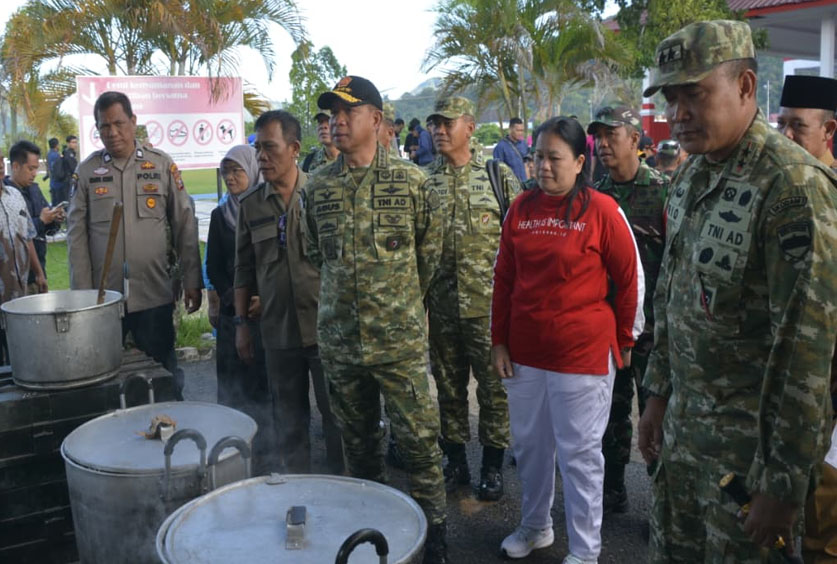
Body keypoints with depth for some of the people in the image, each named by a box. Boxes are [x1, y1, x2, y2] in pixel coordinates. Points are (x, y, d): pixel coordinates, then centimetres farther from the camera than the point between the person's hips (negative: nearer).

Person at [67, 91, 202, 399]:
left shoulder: (162, 164, 2)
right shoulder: (86, 171, 3)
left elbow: (185, 225, 2)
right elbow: (77, 234, 3)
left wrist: (192, 281, 0)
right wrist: (81, 292, -1)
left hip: (154, 294, -1)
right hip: (103, 296, 1)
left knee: (164, 374, 8)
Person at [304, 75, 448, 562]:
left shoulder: (412, 182, -6)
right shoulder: (319, 188, 4)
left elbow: (430, 251, 4)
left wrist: (401, 299, 8)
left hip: (401, 338, -3)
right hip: (340, 339, 4)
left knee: (420, 438, 1)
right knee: (359, 439, 16)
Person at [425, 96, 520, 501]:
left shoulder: (499, 176, -1)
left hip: (489, 304, -3)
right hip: (441, 307, 3)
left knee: (493, 386, 5)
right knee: (448, 387, 12)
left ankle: (493, 464, 21)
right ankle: (455, 462, 27)